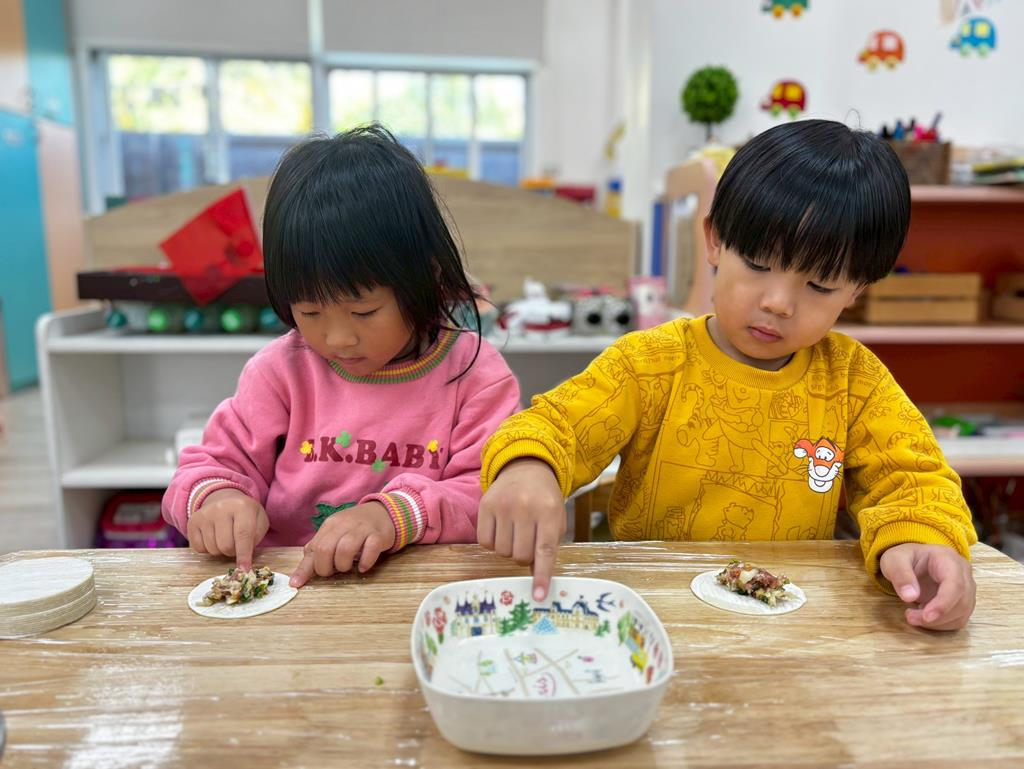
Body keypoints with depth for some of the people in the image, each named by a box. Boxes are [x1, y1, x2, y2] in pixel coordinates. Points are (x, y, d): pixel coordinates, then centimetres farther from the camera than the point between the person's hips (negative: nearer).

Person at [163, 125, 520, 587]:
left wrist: (399, 512, -25)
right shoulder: (282, 370, 2)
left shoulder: (474, 373, -5)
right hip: (288, 585, 3)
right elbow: (219, 462, 9)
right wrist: (215, 497, -14)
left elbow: (495, 495, -10)